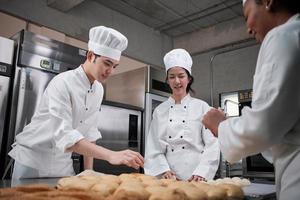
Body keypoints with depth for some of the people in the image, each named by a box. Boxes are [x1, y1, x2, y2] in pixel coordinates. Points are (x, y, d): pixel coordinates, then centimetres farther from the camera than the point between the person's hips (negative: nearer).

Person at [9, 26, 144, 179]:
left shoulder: (99, 90, -1)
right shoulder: (62, 83, -24)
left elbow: (89, 132, 4)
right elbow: (64, 136, -34)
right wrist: (111, 155, -43)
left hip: (63, 163, 6)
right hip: (33, 160, -6)